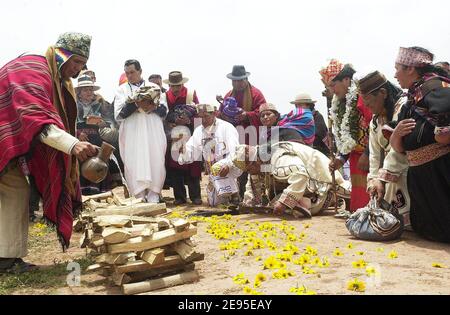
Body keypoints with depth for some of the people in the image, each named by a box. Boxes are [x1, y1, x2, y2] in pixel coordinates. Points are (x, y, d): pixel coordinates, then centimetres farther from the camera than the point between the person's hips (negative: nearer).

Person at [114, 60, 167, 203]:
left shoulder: (154, 87, 13)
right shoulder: (122, 89, 11)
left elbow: (164, 111, 9)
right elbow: (119, 114, -1)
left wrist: (153, 107, -11)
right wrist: (135, 104, -13)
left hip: (153, 134, 1)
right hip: (132, 135, -1)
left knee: (155, 162, -4)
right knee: (134, 163, -5)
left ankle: (153, 196, 3)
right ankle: (140, 197, 1)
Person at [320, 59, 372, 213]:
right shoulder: (340, 102, 13)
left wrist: (367, 154, -17)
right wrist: (341, 158, 13)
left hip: (369, 155, -8)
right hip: (356, 155, 9)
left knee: (367, 195, -7)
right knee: (357, 196, 12)